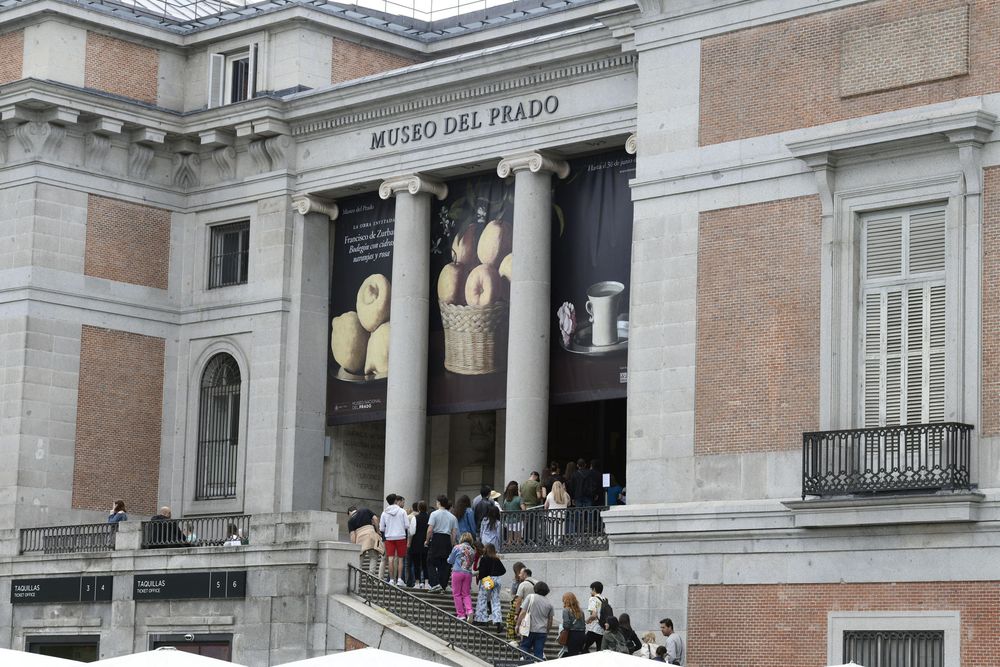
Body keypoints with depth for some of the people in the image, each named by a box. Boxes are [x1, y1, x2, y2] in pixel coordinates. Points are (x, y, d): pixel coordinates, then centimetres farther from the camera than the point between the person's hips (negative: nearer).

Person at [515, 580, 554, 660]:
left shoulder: (531, 597, -3)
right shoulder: (549, 603, 6)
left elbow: (522, 613, -8)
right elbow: (550, 621, 12)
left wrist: (517, 625, -1)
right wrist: (547, 630, 25)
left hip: (529, 629, -3)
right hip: (542, 631, 3)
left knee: (524, 647, 9)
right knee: (539, 653, 4)